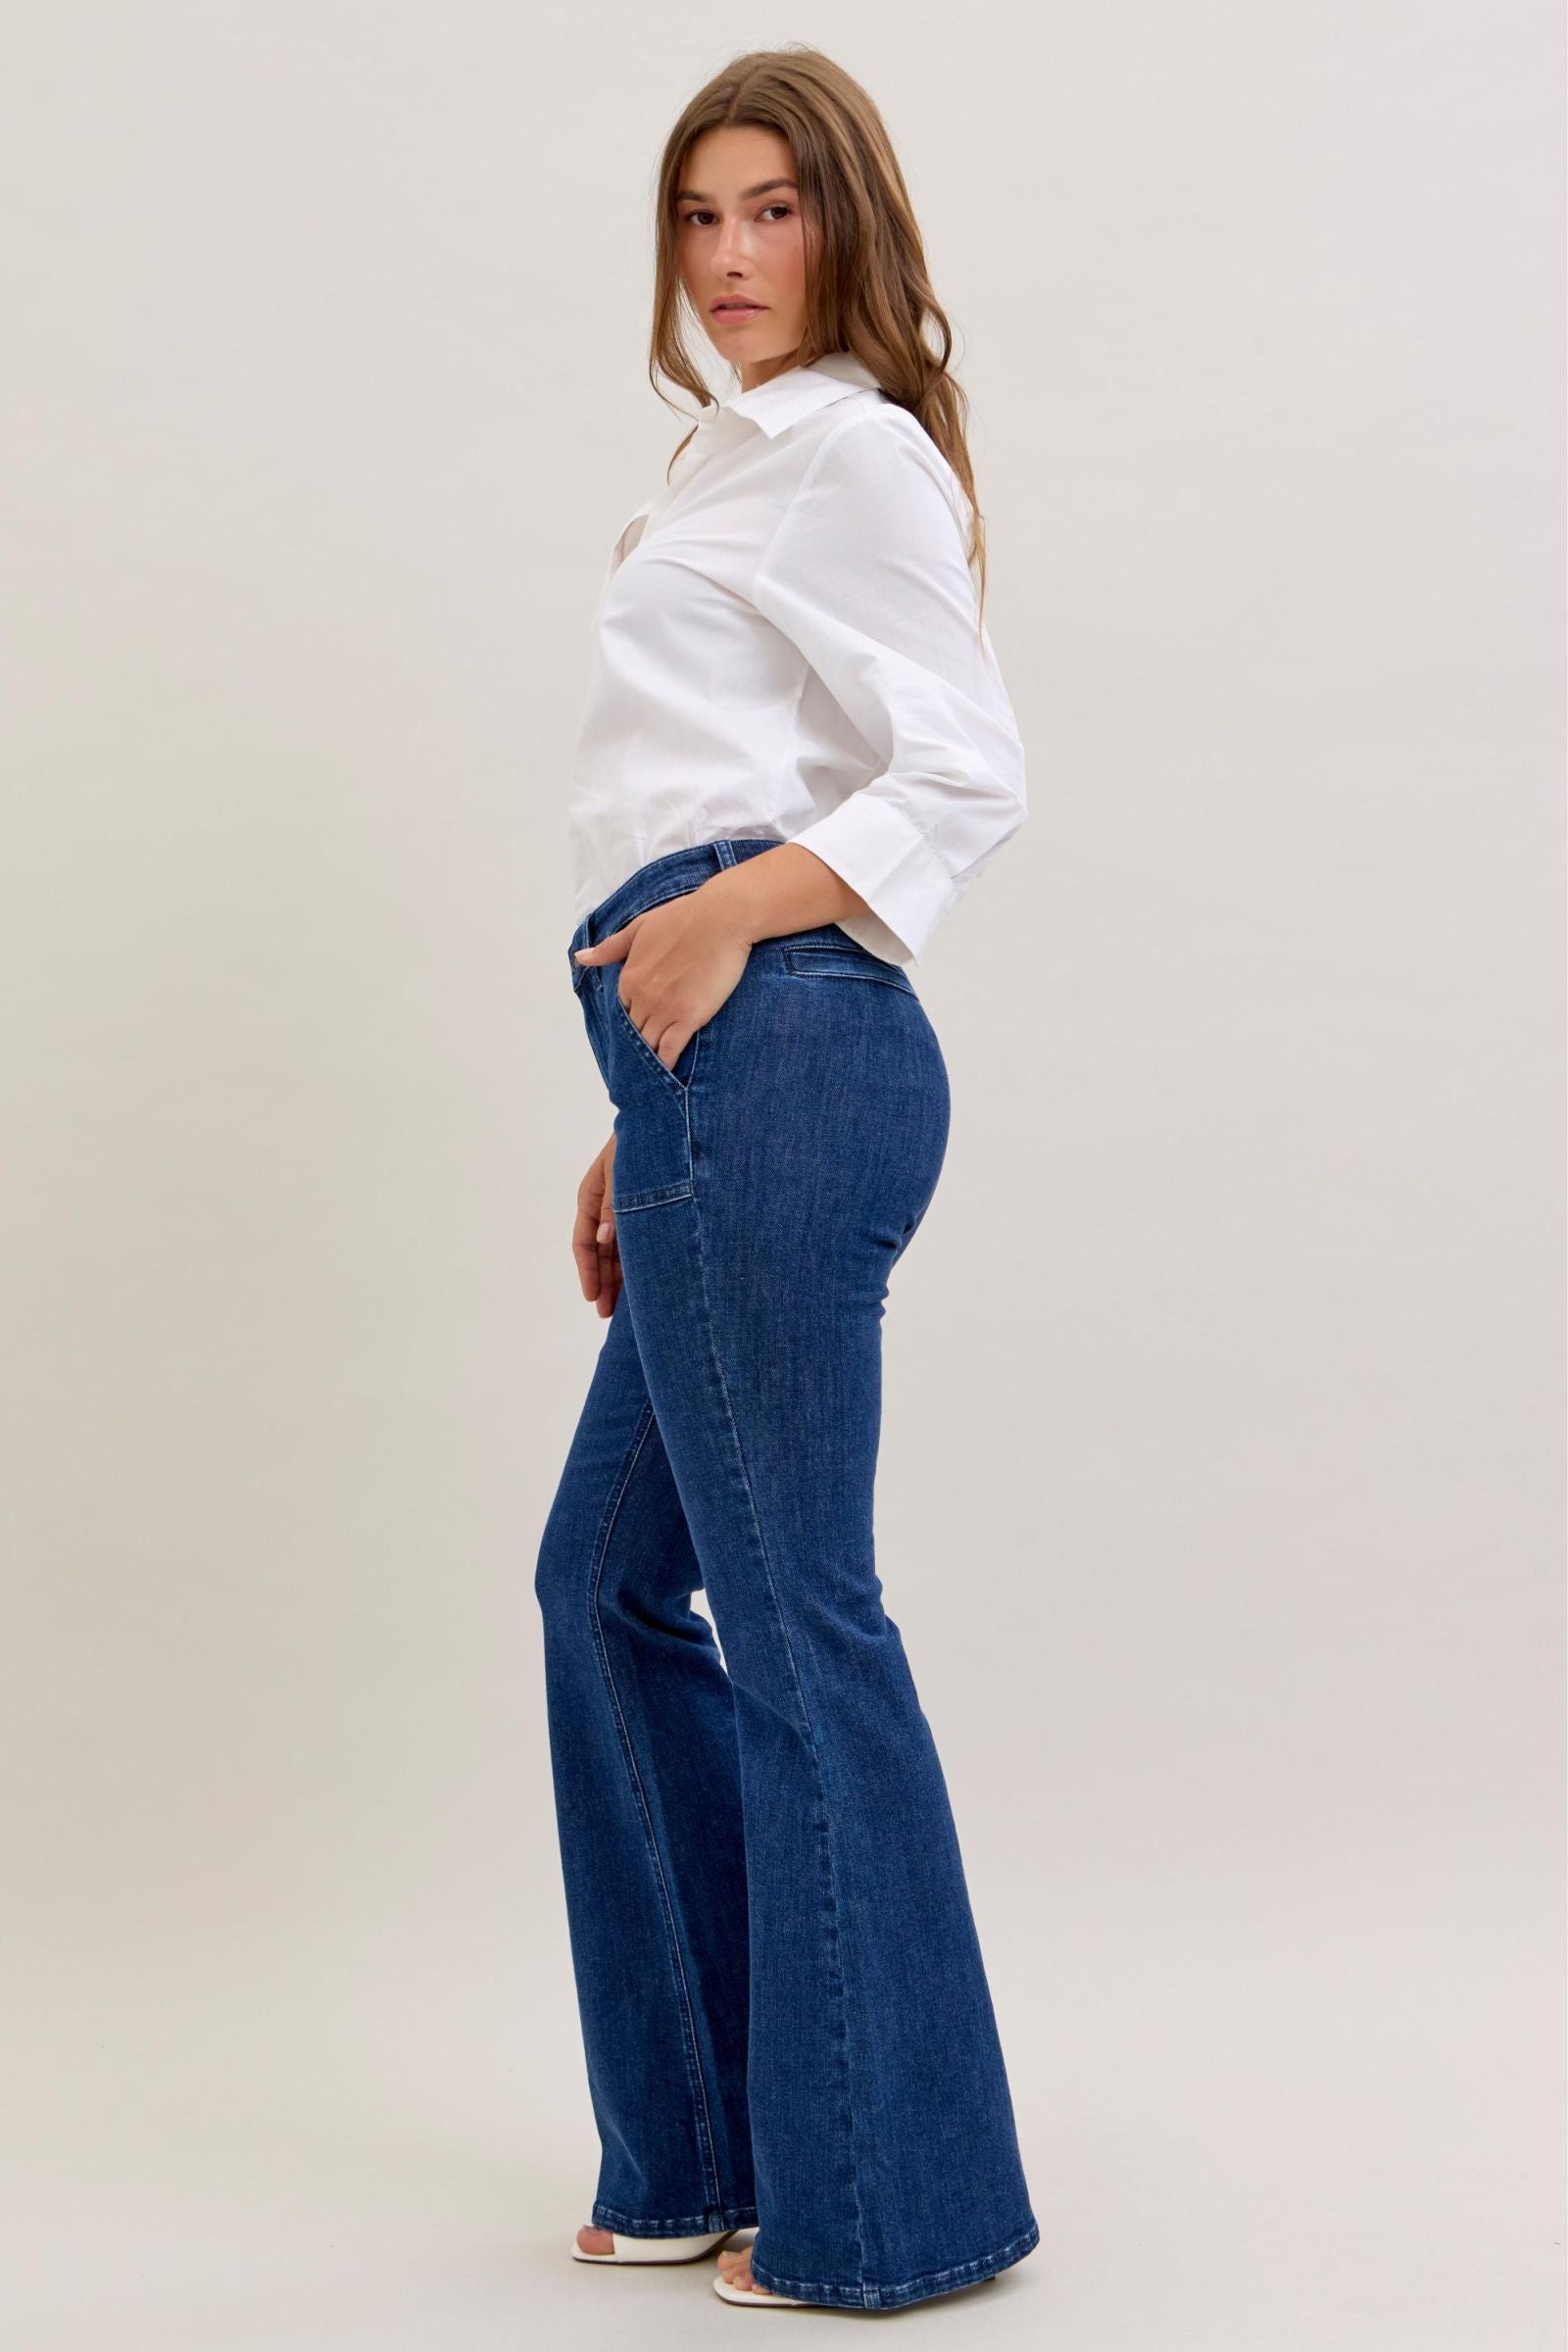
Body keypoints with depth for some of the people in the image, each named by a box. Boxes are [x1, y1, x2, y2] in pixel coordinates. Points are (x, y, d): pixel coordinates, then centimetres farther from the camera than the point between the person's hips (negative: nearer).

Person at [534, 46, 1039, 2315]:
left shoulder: (852, 449, -4)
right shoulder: (745, 464, 25)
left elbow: (969, 773, -14)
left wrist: (735, 913, -22)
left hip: (777, 1054, -10)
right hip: (725, 1072, 10)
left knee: (792, 1614, -5)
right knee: (611, 1578, 13)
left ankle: (886, 2202, 7)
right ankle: (712, 2146, 23)